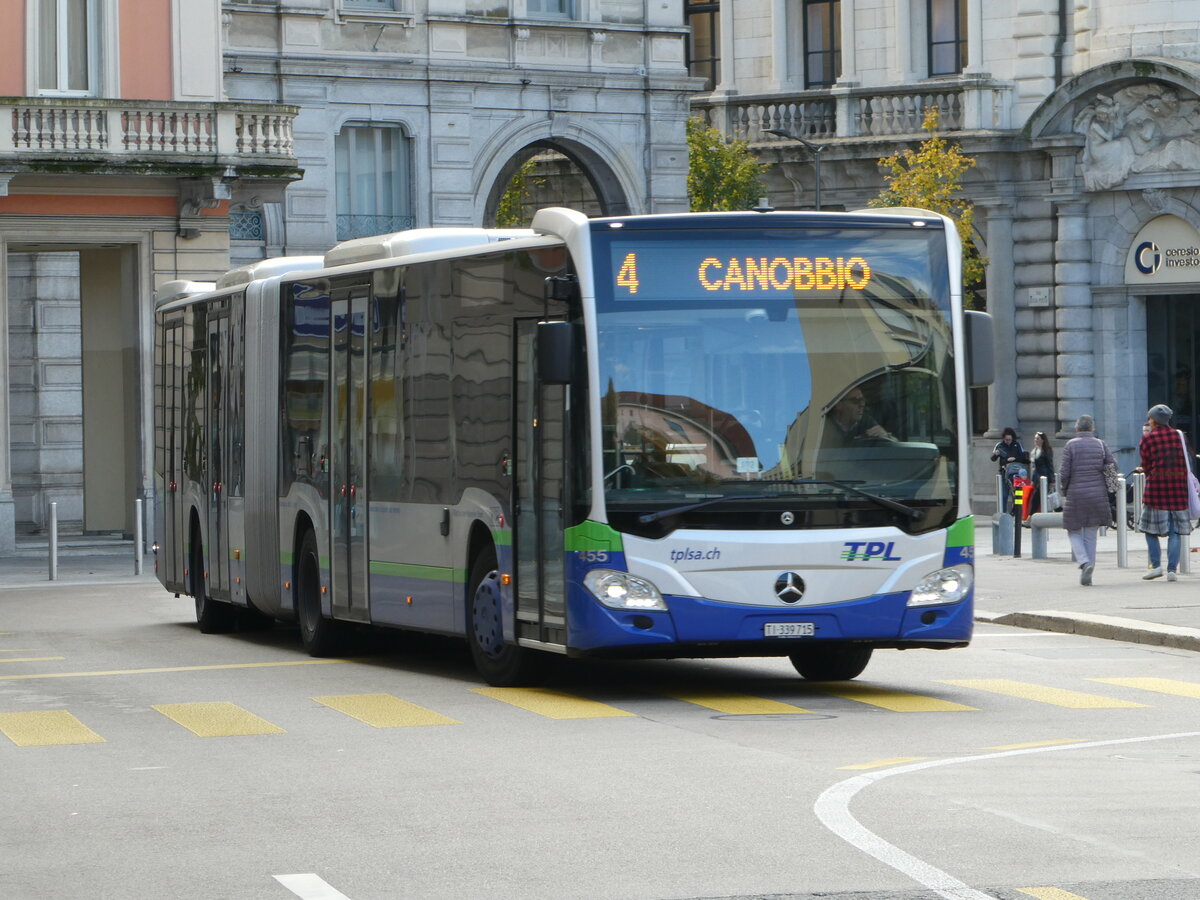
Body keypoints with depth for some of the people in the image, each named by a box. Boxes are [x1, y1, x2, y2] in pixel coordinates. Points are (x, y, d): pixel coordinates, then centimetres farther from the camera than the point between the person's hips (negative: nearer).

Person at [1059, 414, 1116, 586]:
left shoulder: (1071, 445, -6)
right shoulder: (1100, 445, 3)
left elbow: (1064, 472, -9)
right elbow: (1113, 466, 3)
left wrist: (1064, 490, 8)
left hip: (1075, 495, -3)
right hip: (1097, 495, 3)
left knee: (1074, 532, 11)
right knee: (1090, 534, 11)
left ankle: (1084, 562, -14)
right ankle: (1087, 574, 10)